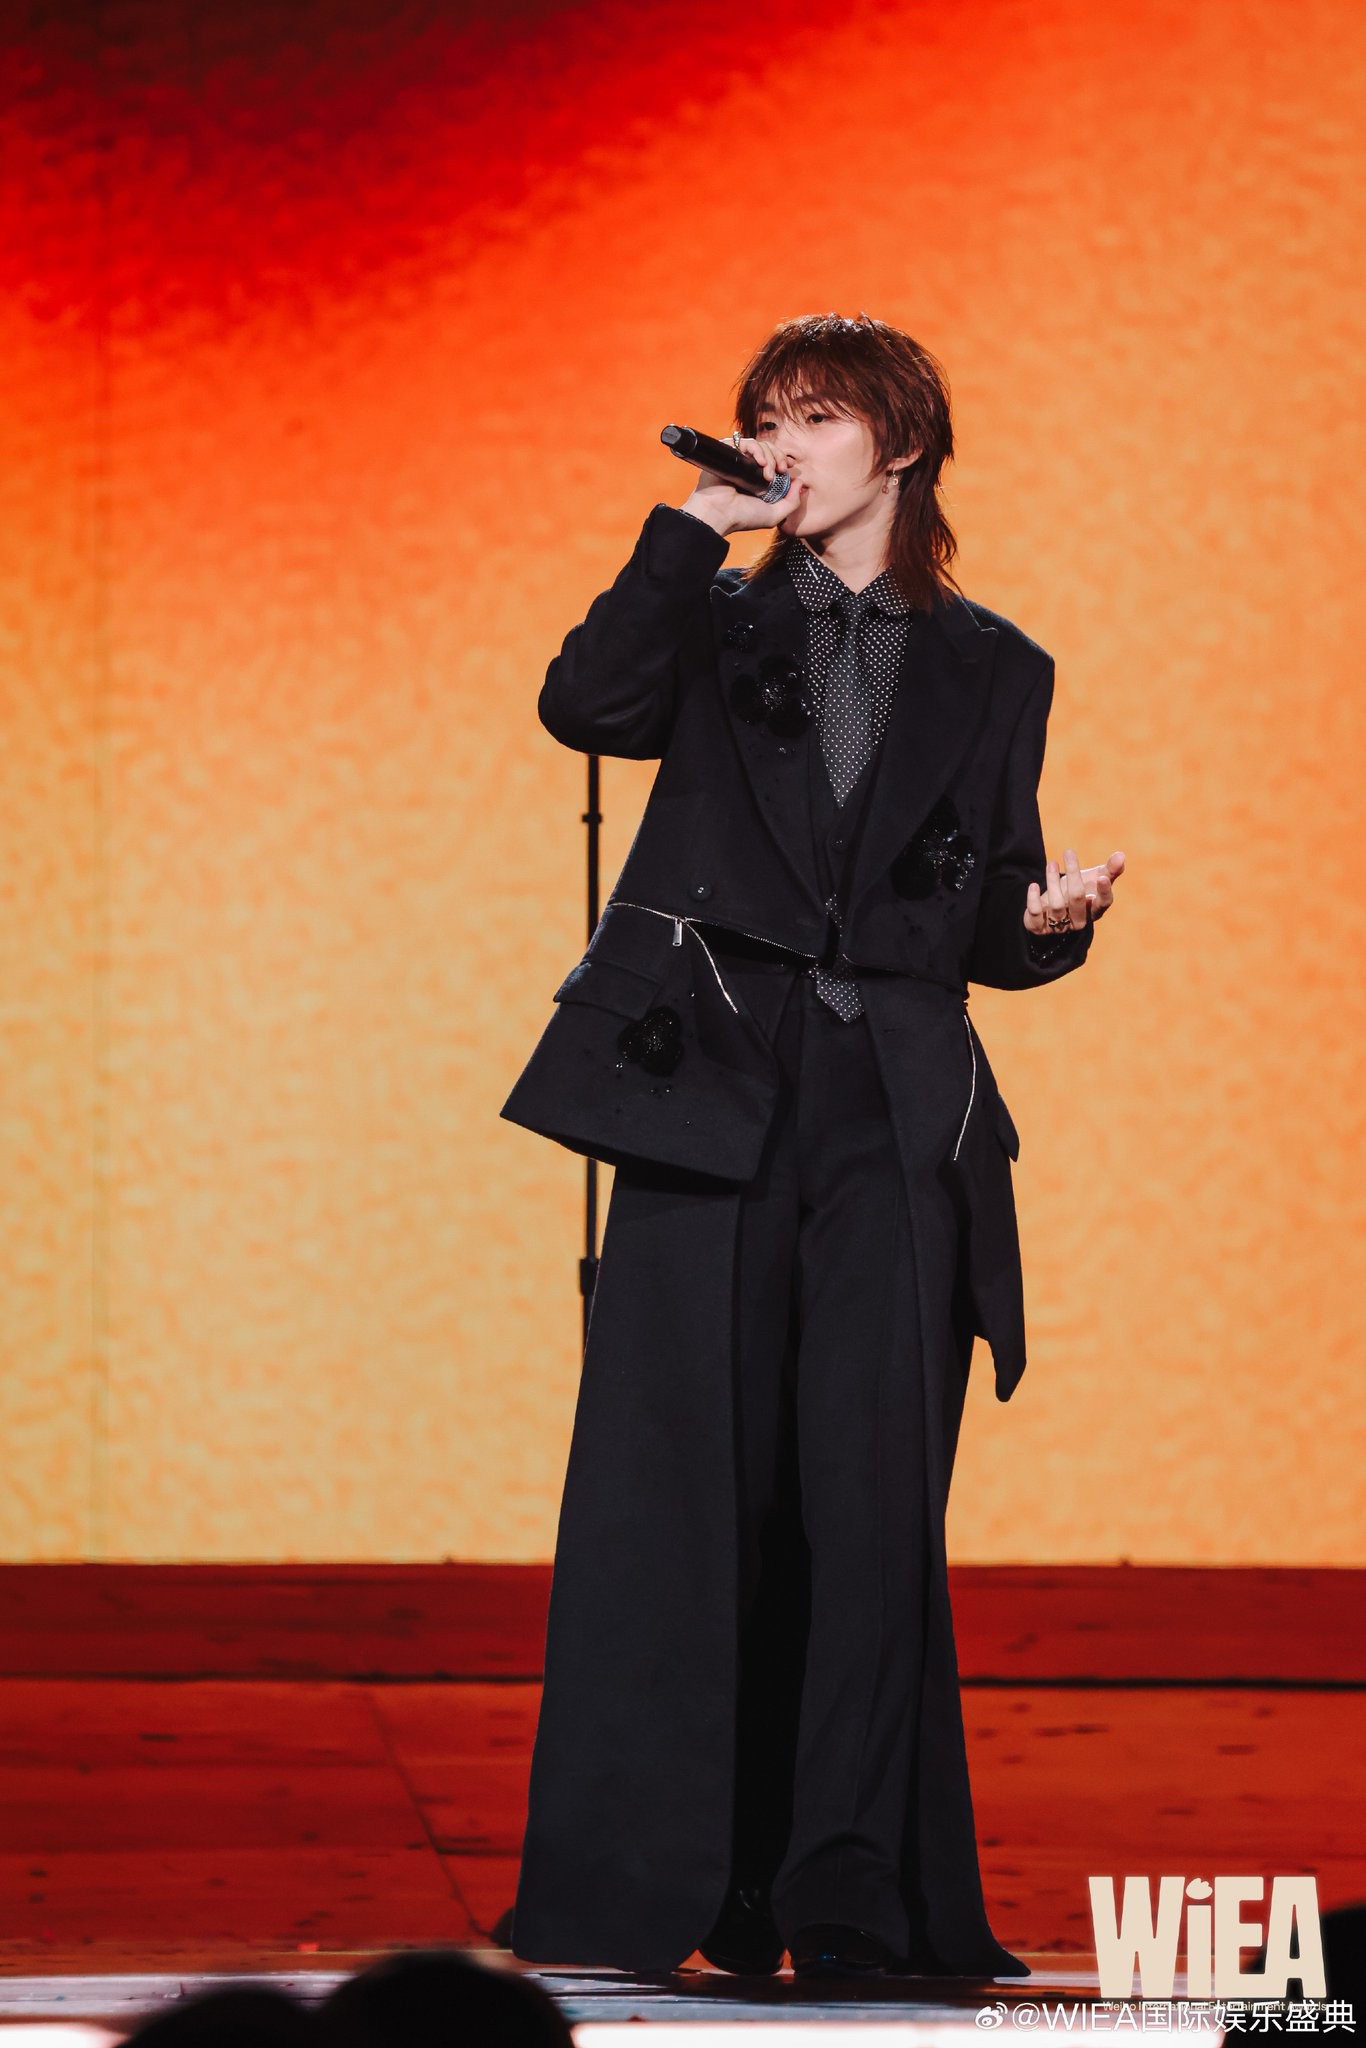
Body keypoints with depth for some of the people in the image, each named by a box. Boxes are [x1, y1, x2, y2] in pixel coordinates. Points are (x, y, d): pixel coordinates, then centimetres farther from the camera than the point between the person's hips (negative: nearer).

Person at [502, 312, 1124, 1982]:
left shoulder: (990, 672, 16)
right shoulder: (719, 624, 14)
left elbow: (984, 930, 17)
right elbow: (586, 705, -7)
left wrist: (1052, 919, -5)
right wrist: (690, 529, -6)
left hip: (895, 1113, 0)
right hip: (710, 1092, 0)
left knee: (873, 1490, -7)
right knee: (684, 1480, -5)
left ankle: (856, 1899, -5)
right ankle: (646, 1890, -1)